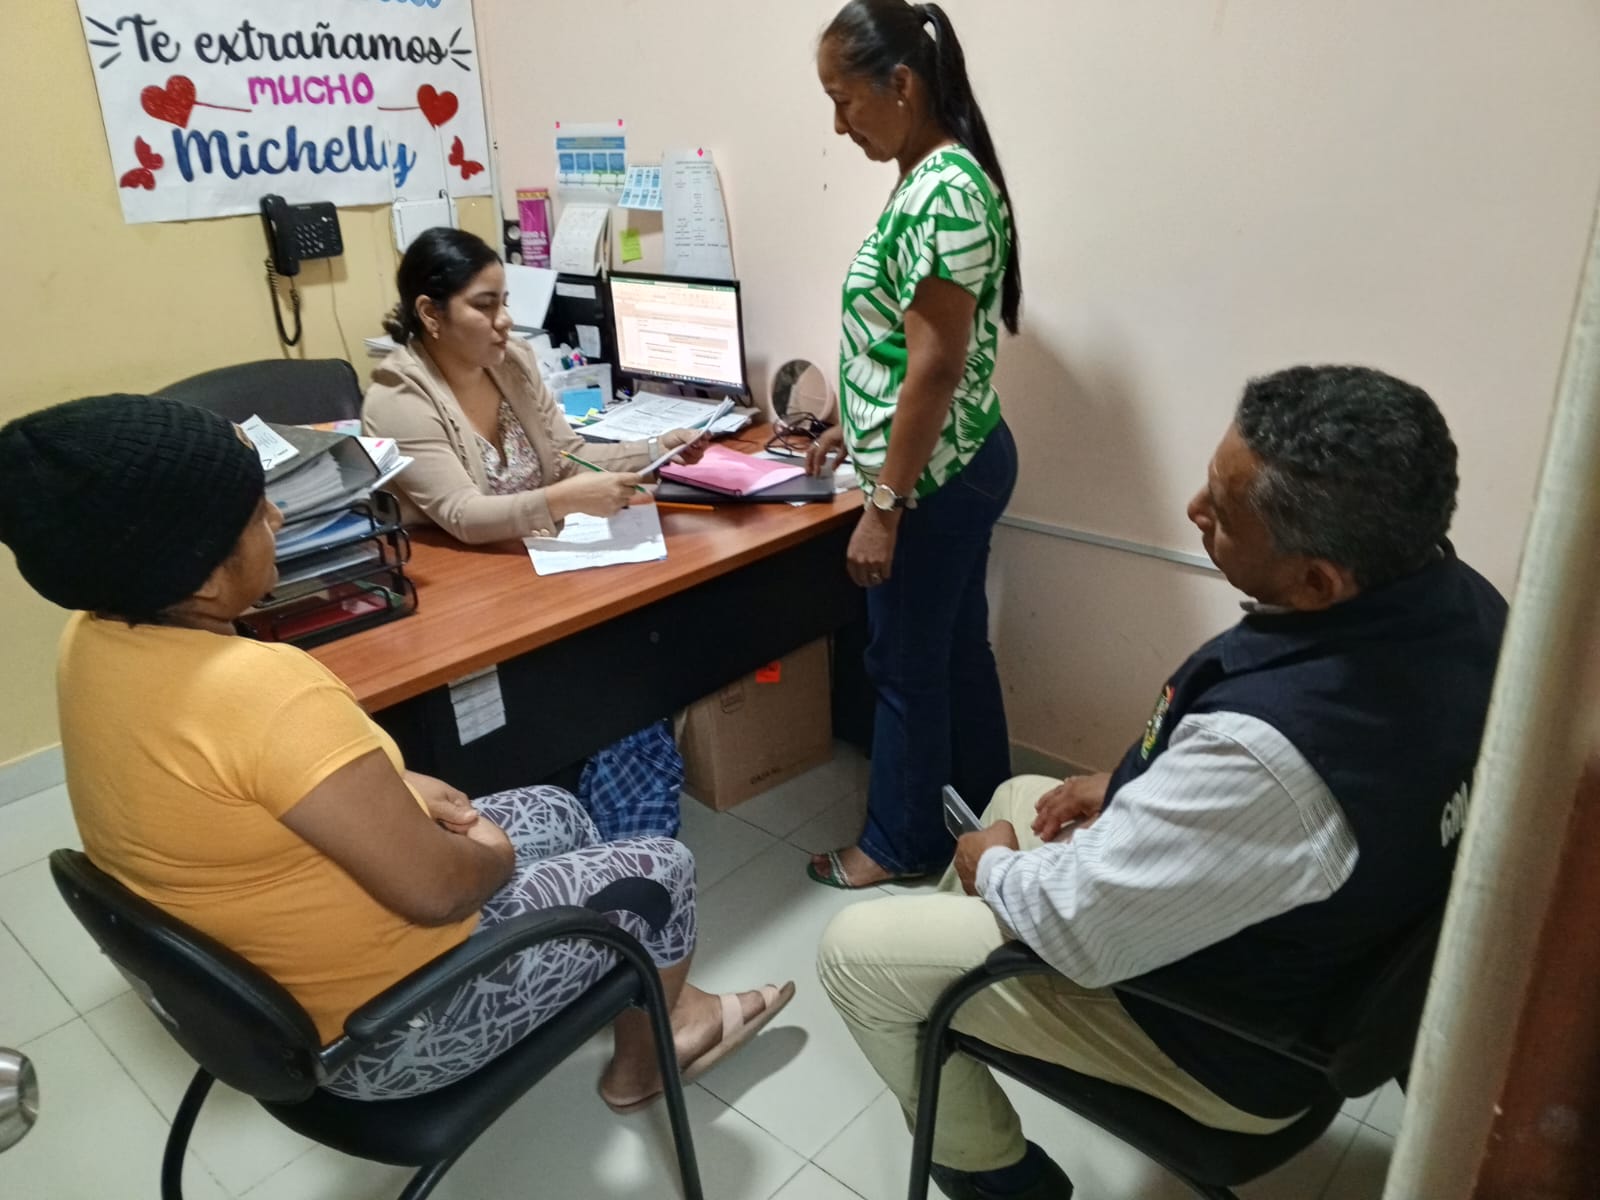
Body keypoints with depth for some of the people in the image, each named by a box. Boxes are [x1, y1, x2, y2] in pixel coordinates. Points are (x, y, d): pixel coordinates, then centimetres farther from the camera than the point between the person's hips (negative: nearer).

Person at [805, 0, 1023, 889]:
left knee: (905, 664, 6)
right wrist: (853, 427, 22)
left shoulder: (942, 190, -21)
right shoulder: (935, 178, 10)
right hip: (958, 464, 10)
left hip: (932, 477, -10)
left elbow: (934, 365, -24)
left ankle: (902, 845, 26)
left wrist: (884, 505, -22)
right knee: (956, 647, 20)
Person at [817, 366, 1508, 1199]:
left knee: (855, 951, 0)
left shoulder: (1270, 750, -42)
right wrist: (1134, 782, 5)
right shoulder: (1457, 597, -14)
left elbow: (1077, 929, -28)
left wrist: (990, 861, -8)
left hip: (1238, 1037, -8)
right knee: (1017, 797, 24)